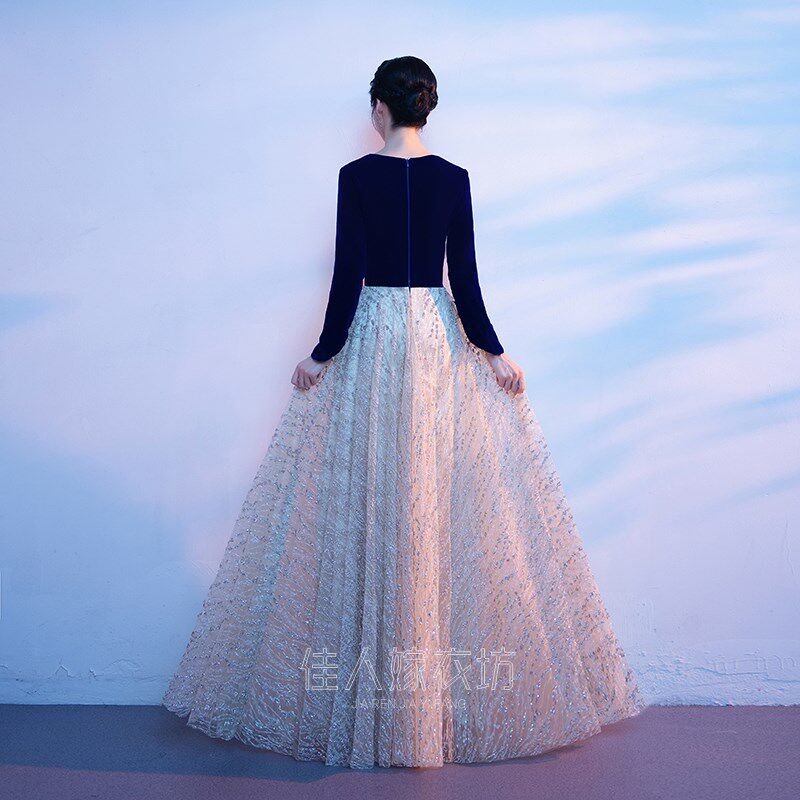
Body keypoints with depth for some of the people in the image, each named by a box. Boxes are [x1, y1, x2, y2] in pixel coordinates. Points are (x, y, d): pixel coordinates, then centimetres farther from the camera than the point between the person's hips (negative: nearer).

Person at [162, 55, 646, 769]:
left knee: (368, 504, 3)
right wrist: (493, 353, 6)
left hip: (371, 341, -2)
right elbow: (464, 278, -1)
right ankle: (458, 694, 16)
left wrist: (323, 355, 3)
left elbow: (347, 275, -6)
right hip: (440, 340, 2)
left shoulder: (356, 176, -3)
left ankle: (371, 698, 14)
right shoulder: (453, 178, 2)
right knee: (447, 502, 7)